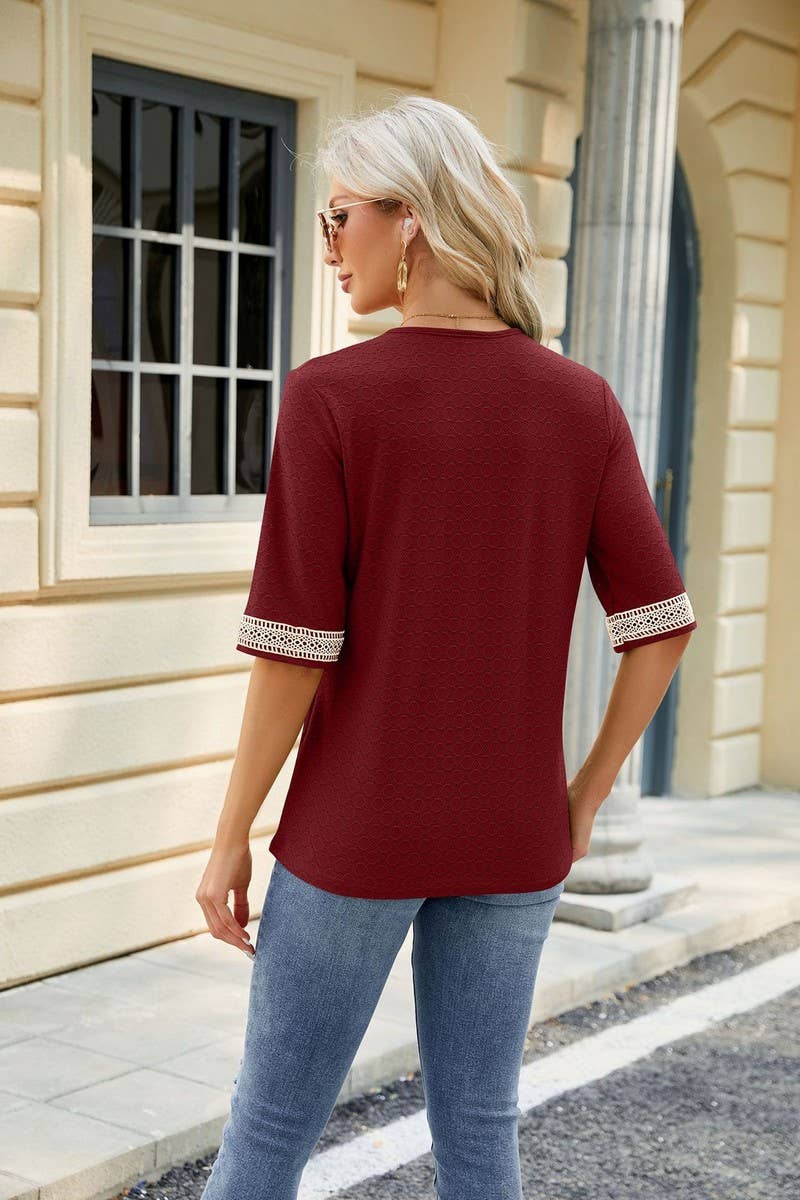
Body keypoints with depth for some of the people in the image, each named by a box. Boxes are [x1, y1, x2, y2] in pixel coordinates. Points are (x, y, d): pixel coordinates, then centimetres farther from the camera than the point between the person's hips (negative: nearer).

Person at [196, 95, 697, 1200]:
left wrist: (230, 839, -3)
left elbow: (296, 644, -15)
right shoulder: (582, 403, -3)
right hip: (511, 835, 4)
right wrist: (584, 796, 10)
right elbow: (659, 624, -3)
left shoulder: (329, 396, -15)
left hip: (359, 831, -3)